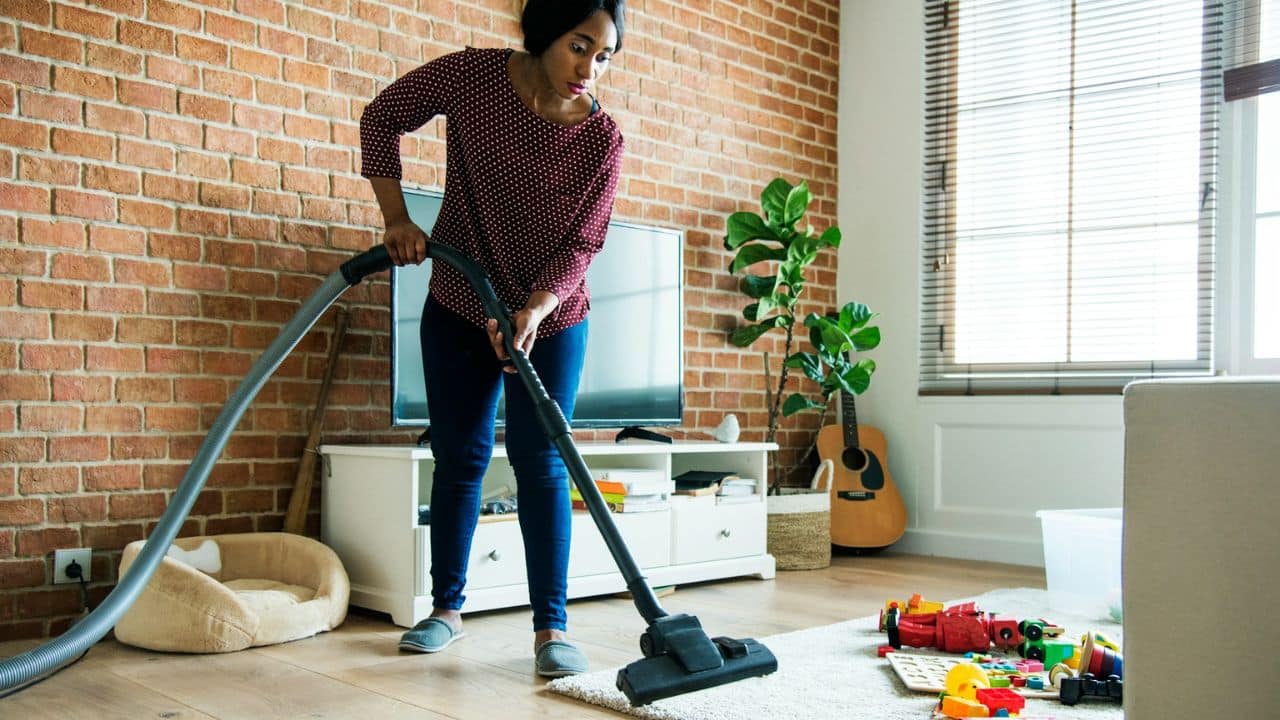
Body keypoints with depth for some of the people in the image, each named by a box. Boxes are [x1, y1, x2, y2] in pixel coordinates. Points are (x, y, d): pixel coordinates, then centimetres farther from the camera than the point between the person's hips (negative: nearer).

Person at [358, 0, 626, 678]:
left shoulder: (602, 139, -14)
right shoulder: (471, 75, -14)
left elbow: (581, 244, -14)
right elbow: (382, 116, -1)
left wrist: (533, 310, -30)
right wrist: (396, 217, -10)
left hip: (550, 320, -1)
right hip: (457, 310, 1)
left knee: (539, 461, -7)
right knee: (459, 457, 6)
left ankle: (551, 627, -2)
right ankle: (446, 608, 21)